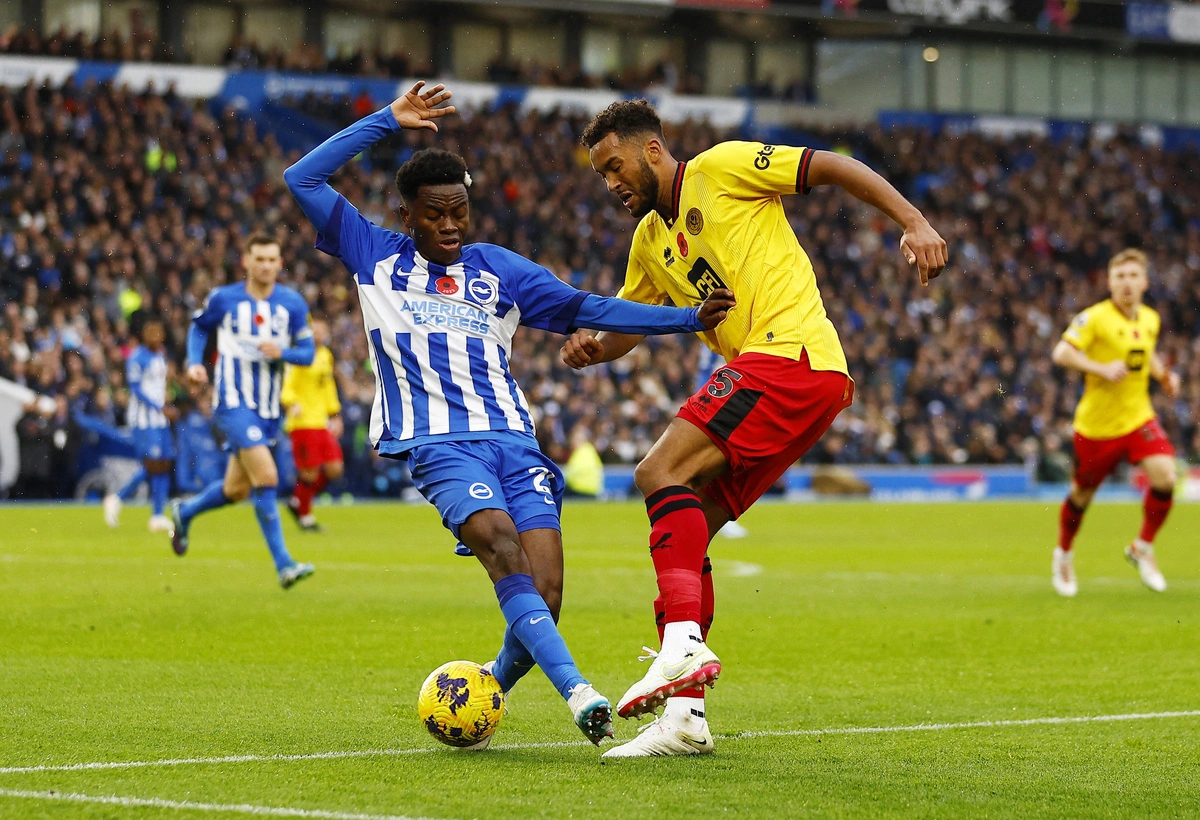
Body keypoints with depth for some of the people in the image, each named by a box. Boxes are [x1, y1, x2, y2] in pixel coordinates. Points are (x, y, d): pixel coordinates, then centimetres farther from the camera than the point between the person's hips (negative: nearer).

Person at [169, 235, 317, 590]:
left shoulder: (292, 304, 2)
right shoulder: (223, 299, -3)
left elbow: (307, 353, 4)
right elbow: (199, 325, 15)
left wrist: (282, 352, -17)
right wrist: (194, 362, -1)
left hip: (268, 408, 5)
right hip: (233, 402, -5)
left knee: (237, 490, 14)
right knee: (266, 476, -21)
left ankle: (185, 512, 44)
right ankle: (283, 564, -17)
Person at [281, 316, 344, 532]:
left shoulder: (326, 355, 16)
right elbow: (287, 388, -14)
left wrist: (335, 415, 25)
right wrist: (293, 404, -33)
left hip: (322, 423, 8)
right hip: (303, 423, -8)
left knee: (334, 469, 3)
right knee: (310, 472, -6)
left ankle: (298, 503, 22)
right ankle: (305, 516, 14)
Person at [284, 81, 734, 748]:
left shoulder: (498, 271, 18)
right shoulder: (376, 259, 13)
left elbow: (588, 310, 13)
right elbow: (303, 180, 6)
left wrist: (690, 318, 4)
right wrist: (388, 121, 4)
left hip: (513, 439, 3)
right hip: (437, 443, -3)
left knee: (541, 600, -13)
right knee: (502, 546, -30)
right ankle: (579, 696, -40)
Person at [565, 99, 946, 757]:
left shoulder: (720, 167, 1)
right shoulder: (650, 241, 24)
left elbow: (834, 167, -3)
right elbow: (624, 326, 31)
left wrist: (914, 223, -15)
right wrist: (591, 347, 7)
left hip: (791, 355, -9)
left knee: (661, 473, -22)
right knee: (682, 534, 3)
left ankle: (685, 642, -33)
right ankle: (683, 715, 1)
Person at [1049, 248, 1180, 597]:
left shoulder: (1151, 319, 6)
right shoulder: (1095, 317, -14)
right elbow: (1061, 353, -20)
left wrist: (1164, 375, 8)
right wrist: (1102, 369, -29)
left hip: (1139, 418, 4)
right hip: (1097, 422, -4)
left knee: (1165, 476, -19)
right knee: (1082, 493, 9)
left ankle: (1142, 548, 3)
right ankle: (1063, 555, 37)